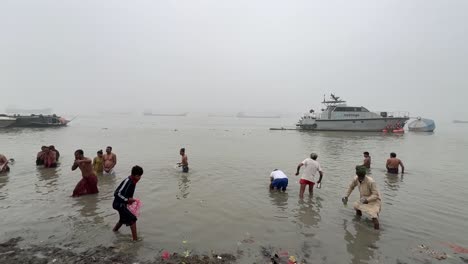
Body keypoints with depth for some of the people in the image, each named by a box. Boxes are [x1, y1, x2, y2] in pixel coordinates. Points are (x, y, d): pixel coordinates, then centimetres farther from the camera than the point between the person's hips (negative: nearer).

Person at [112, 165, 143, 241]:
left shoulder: (133, 181, 1)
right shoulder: (127, 181, -27)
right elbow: (117, 193, -28)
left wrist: (130, 199, 5)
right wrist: (127, 200, -26)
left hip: (122, 203, 10)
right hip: (119, 204, -10)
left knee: (123, 219, 29)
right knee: (133, 219, -11)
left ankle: (114, 230, 54)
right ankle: (135, 239, -4)